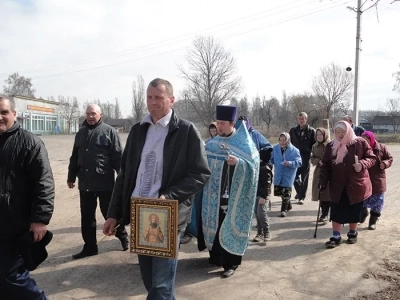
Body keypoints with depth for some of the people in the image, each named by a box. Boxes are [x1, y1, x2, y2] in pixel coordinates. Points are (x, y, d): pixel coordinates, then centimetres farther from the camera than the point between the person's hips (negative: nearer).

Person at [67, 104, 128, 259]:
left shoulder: (109, 131, -5)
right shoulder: (80, 133, 13)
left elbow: (118, 156, -9)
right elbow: (74, 157, 18)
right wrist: (71, 176, 19)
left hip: (105, 182, -5)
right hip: (85, 183, 5)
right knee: (87, 217, 11)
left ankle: (123, 237, 28)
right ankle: (90, 246, 25)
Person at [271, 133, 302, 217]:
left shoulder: (294, 150, -12)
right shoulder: (275, 148, 0)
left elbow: (299, 162, -14)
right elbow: (271, 159, 10)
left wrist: (290, 163, -31)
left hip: (288, 176, -5)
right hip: (278, 175, 5)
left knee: (286, 193, 0)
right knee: (278, 191, 14)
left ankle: (284, 209, 16)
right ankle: (288, 205, 36)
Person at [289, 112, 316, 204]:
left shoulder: (311, 131, -1)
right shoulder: (293, 130, 6)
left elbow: (315, 144, -3)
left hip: (306, 157, -2)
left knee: (304, 178, 3)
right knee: (294, 176, 6)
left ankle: (301, 197, 11)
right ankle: (299, 191, 32)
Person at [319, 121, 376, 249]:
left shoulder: (360, 143, -5)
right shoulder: (331, 146, 2)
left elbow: (371, 157, 0)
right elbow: (325, 165, 4)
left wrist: (363, 164, -20)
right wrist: (323, 180, -7)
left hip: (356, 184, -1)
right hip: (337, 186, 2)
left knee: (354, 211, 11)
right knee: (336, 212, 2)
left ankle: (352, 233, 31)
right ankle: (336, 237, 11)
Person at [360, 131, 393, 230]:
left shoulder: (381, 147, -7)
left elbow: (390, 158, 2)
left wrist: (385, 163, -18)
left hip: (378, 180, 0)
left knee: (377, 201, 8)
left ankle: (373, 221, 22)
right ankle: (364, 212, 40)